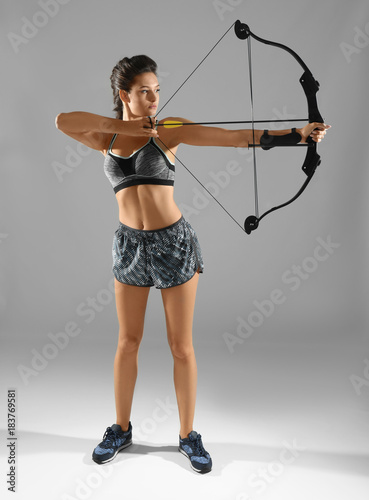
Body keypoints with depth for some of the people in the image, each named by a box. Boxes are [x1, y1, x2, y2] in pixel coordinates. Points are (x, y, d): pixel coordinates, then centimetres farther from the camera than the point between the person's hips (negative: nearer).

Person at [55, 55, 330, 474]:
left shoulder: (168, 129, -2)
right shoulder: (107, 138, 6)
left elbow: (234, 137, -11)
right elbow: (63, 121, -11)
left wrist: (295, 133, -20)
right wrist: (120, 125, -14)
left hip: (174, 242, -2)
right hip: (129, 244, 2)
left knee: (181, 346, 5)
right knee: (128, 340, 13)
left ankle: (188, 435, 24)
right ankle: (121, 429, 32)